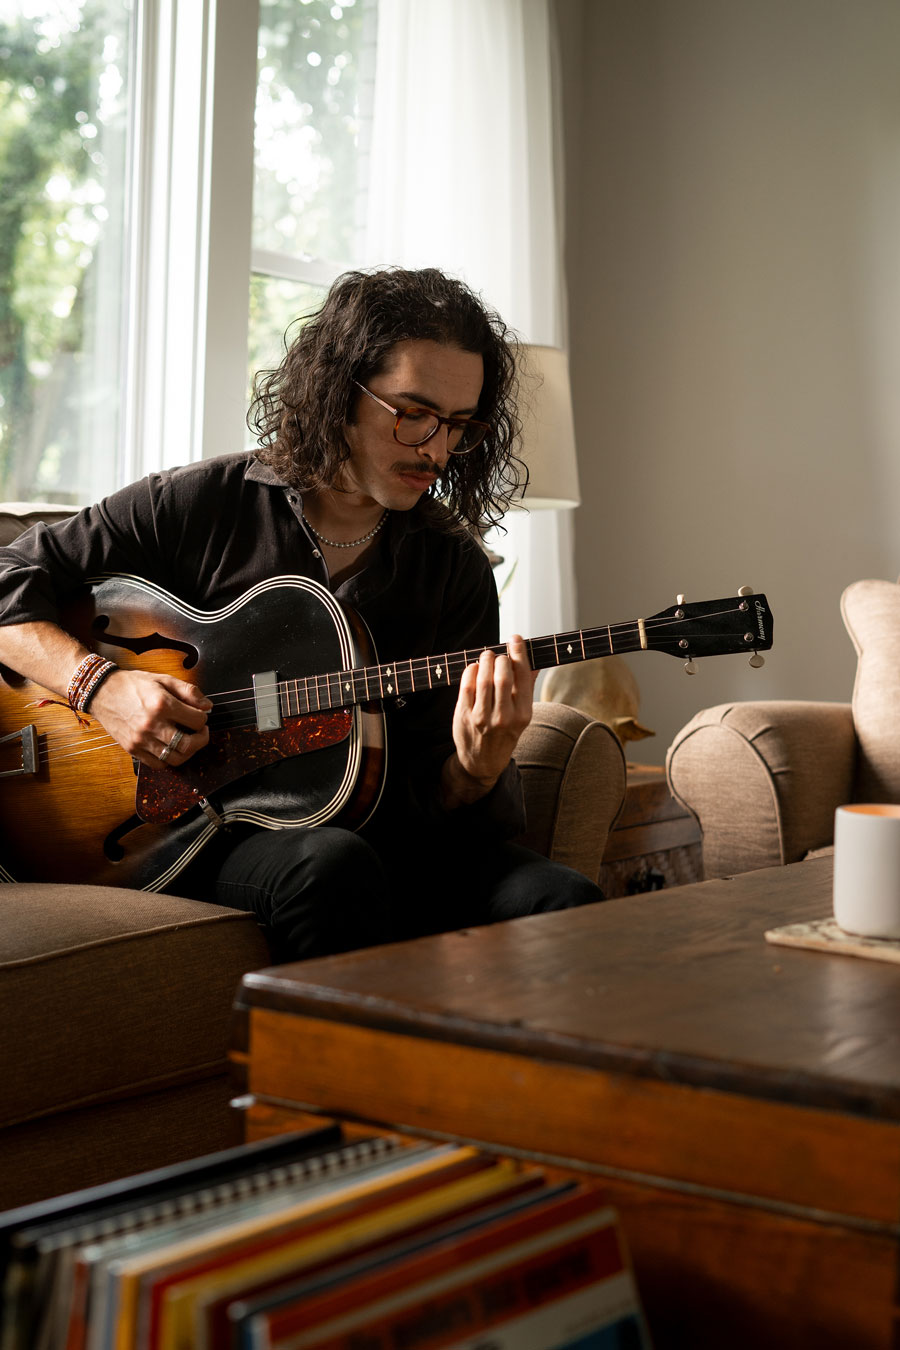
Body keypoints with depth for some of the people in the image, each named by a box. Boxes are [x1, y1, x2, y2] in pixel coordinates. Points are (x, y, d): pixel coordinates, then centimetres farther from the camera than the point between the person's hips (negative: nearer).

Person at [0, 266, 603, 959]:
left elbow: (433, 798, 3)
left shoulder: (456, 568, 7)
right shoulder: (197, 506, 1)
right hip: (204, 833, -2)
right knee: (331, 864, -37)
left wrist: (479, 766, -21)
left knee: (563, 901, -24)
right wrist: (100, 684, -13)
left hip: (376, 836, 3)